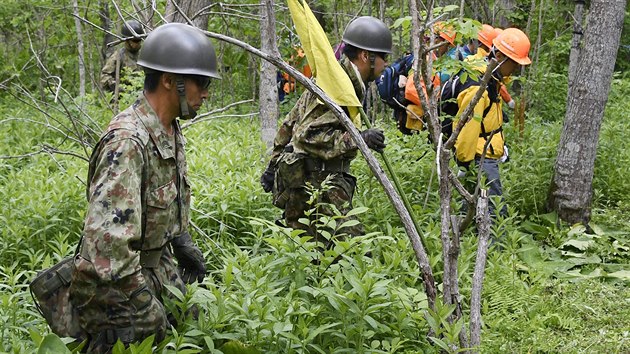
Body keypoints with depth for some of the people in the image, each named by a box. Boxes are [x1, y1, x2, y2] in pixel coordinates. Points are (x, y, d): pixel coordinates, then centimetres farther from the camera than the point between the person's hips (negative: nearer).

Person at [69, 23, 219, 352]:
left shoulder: (171, 130, 3)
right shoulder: (127, 141, -28)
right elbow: (106, 238, -33)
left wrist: (183, 244, 22)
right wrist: (145, 308, -28)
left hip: (159, 268, 9)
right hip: (116, 286, -9)